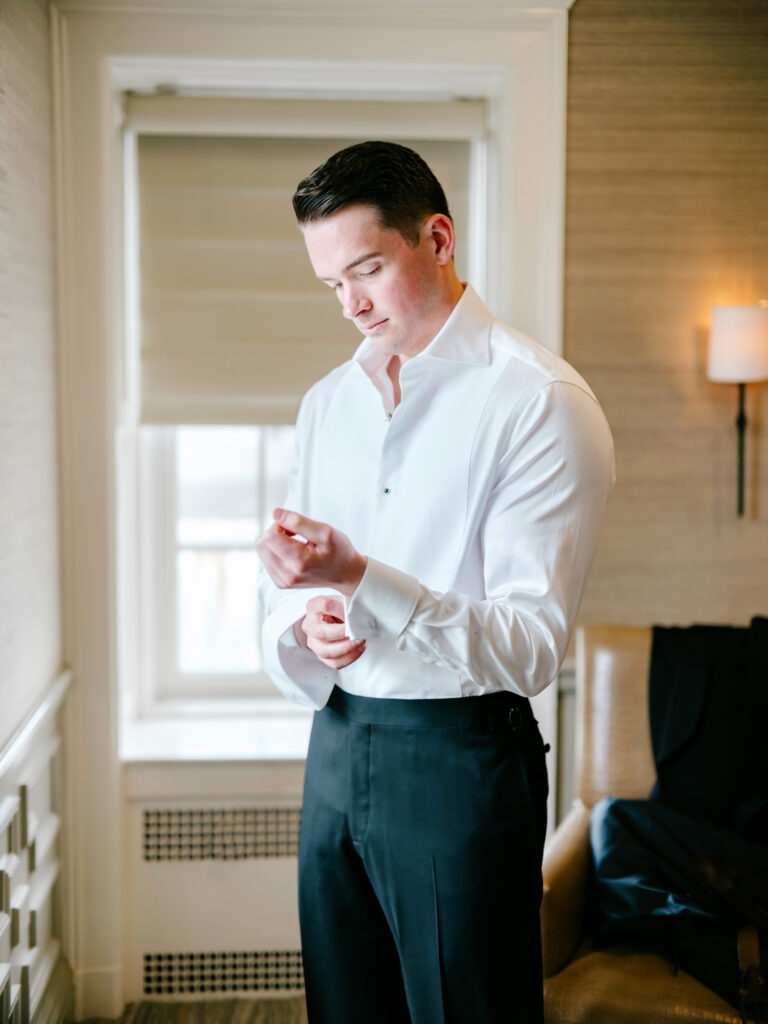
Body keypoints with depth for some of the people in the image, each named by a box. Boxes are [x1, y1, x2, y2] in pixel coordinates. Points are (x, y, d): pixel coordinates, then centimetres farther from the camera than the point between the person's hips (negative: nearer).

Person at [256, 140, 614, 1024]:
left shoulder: (540, 402, -12)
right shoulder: (326, 402, 10)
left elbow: (530, 649, -17)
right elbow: (282, 594, 13)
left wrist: (358, 581, -29)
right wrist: (305, 630, -11)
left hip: (462, 760, -6)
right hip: (335, 745, 6)